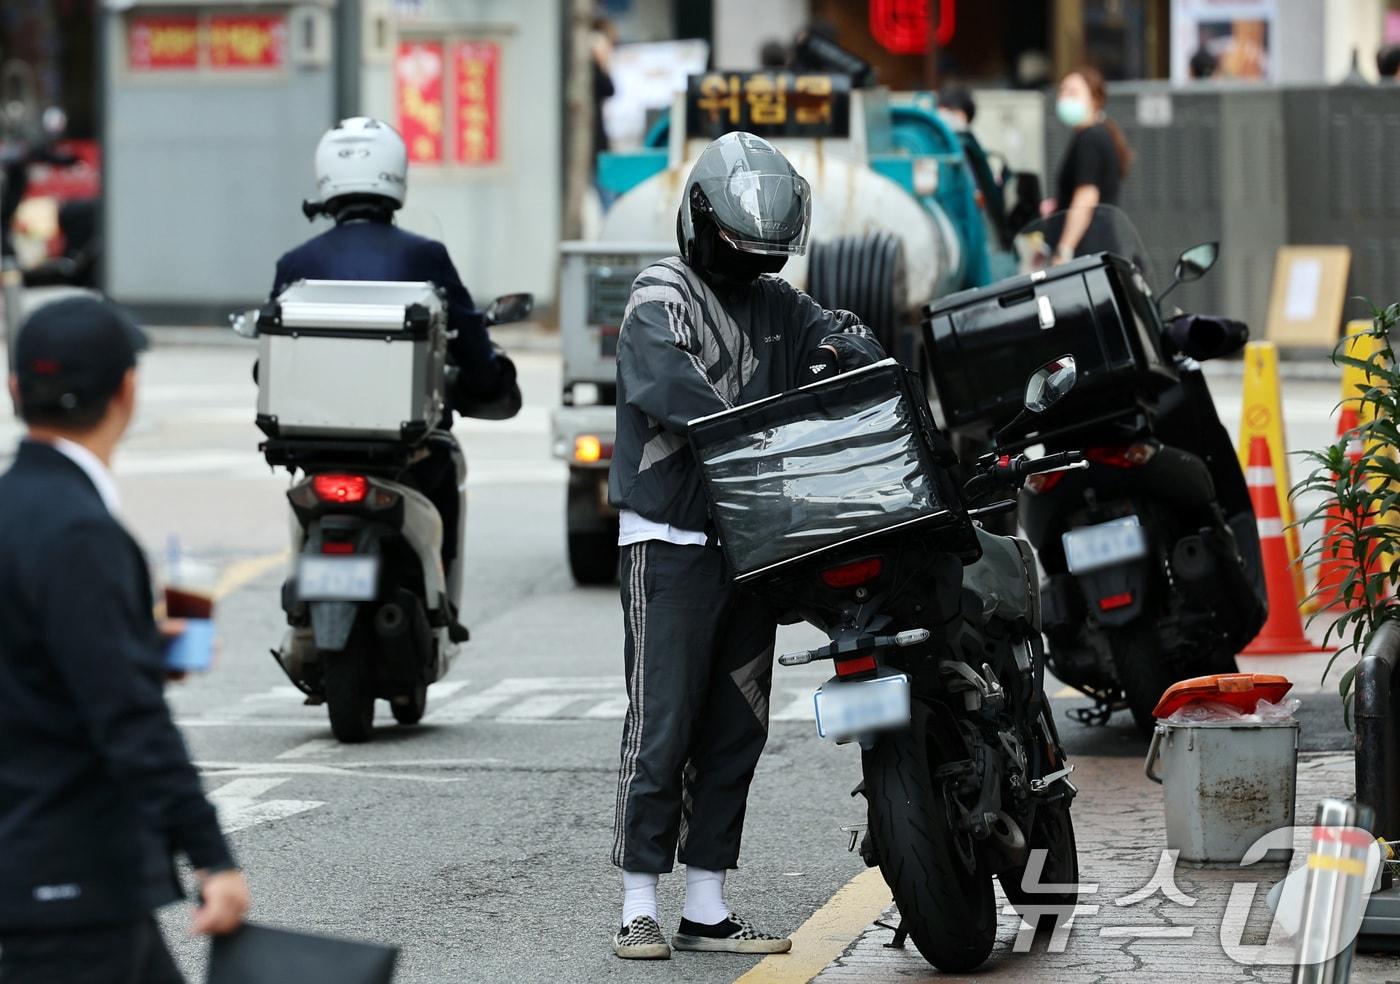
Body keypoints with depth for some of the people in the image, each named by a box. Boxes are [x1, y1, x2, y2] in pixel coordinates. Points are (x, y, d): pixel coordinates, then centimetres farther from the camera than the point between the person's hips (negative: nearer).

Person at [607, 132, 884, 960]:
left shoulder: (775, 303, 15)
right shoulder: (661, 298, -7)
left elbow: (847, 335, 6)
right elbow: (668, 383, -24)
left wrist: (840, 352, -18)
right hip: (672, 540, -7)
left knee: (736, 730, 8)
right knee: (662, 726, -7)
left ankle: (708, 906, 14)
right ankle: (640, 907, -3)